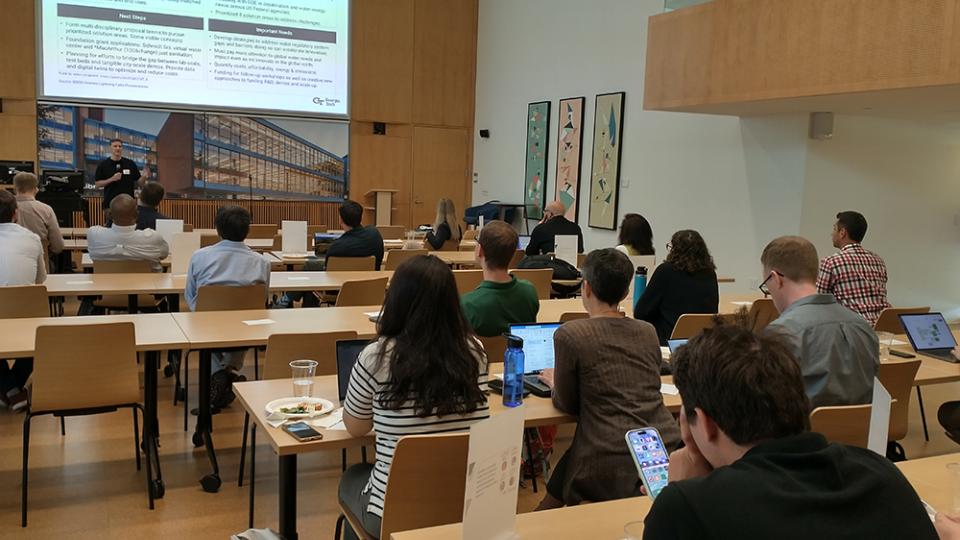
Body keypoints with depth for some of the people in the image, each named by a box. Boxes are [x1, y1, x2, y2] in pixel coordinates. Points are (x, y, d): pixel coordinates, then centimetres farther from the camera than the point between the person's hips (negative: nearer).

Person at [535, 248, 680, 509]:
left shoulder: (570, 334, -8)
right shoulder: (648, 332, 8)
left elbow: (568, 404, 1)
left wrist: (554, 382, 23)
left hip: (612, 463, -5)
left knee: (554, 496, 22)